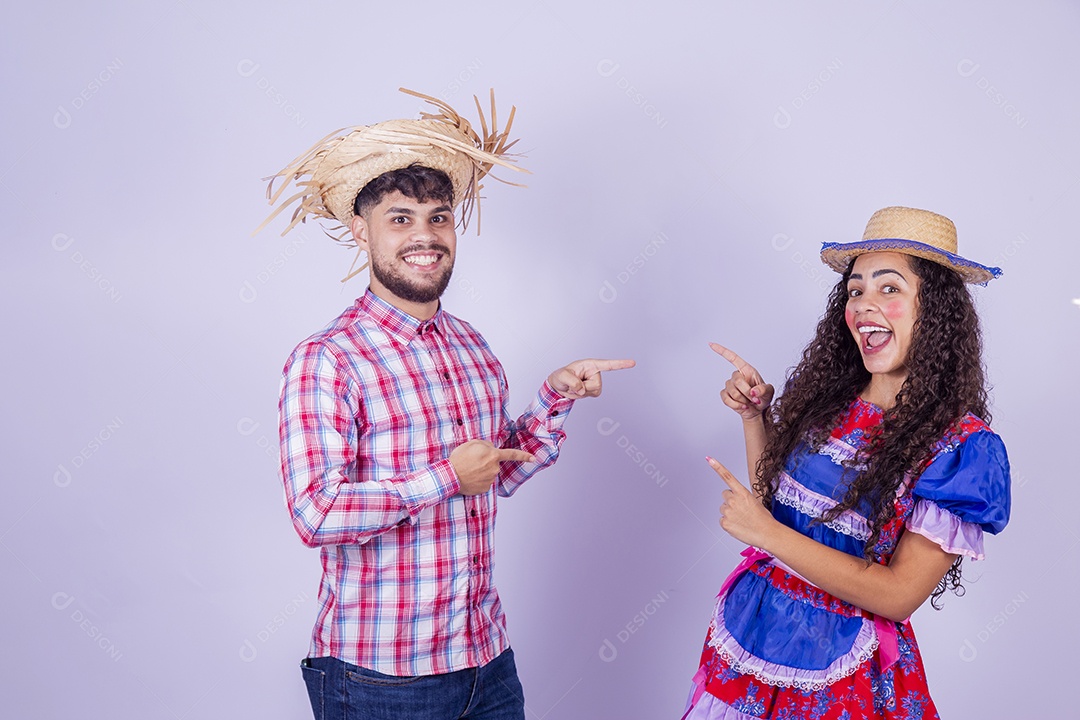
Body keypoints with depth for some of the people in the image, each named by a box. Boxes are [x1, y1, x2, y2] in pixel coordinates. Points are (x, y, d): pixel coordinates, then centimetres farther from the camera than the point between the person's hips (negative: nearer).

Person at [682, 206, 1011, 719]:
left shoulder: (961, 446, -17)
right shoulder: (821, 394, -4)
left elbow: (898, 594, -19)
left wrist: (768, 534, -22)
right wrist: (754, 417, -5)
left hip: (839, 667, -4)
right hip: (750, 628, 5)